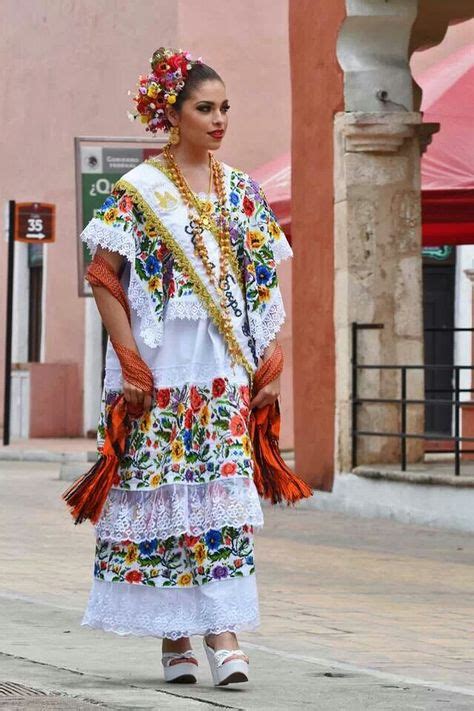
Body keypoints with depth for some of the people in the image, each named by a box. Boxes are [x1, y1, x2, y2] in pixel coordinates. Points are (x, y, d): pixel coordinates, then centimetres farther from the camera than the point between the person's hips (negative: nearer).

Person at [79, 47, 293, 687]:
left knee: (225, 495, -6)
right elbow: (105, 278, -4)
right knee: (160, 495, -1)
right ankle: (174, 639, 7)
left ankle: (223, 634, -8)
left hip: (226, 370, 3)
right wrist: (130, 363, -11)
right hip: (161, 367, -3)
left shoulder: (243, 193, 11)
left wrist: (270, 367, 7)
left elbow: (265, 288, 14)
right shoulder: (138, 191, -2)